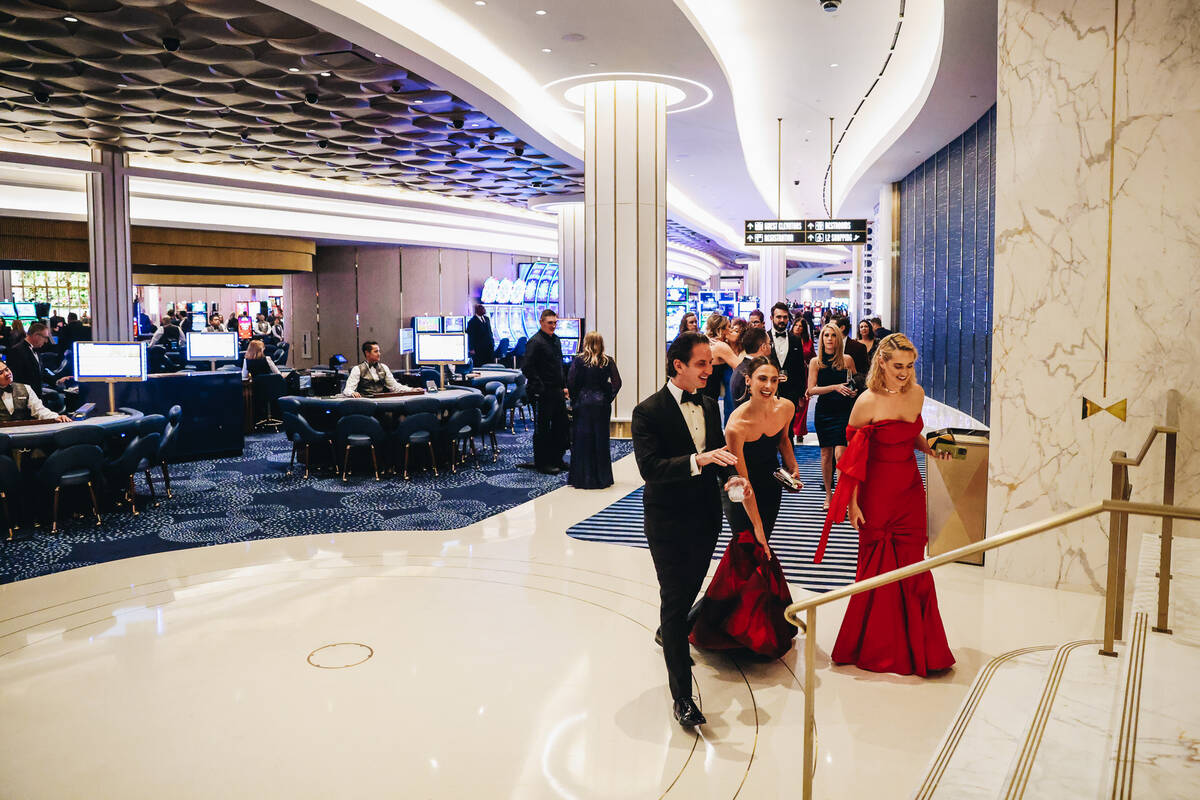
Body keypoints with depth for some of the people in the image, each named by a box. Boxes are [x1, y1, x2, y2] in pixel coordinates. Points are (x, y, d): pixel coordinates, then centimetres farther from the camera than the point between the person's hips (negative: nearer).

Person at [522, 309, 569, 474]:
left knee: (561, 426, 14)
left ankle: (556, 459, 26)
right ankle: (542, 464, 11)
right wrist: (540, 389, -19)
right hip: (543, 394, -8)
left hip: (557, 392, 8)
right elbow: (528, 368, -19)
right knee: (542, 429, 1)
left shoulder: (556, 340, 13)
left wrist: (563, 387, 16)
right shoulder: (535, 342, -13)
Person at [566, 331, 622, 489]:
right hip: (602, 404, 1)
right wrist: (608, 397, 6)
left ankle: (582, 478, 9)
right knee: (601, 439, 8)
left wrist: (574, 399, 2)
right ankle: (602, 478, 14)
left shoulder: (579, 360, -5)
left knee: (582, 439, 6)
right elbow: (617, 383, -4)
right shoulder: (608, 361, -1)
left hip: (583, 403, -1)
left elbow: (570, 382, -10)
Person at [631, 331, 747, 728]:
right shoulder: (648, 412, -16)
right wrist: (699, 460, -36)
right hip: (669, 521, -7)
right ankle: (681, 696, 5)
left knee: (688, 591, 24)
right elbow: (650, 468, -25)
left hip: (706, 517, 7)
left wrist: (731, 477, -6)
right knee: (674, 600, -2)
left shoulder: (708, 405, 5)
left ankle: (667, 634, 54)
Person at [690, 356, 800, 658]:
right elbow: (742, 482, -26)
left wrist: (793, 469, -2)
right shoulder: (736, 425, -31)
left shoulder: (786, 408, -14)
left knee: (759, 547, 12)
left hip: (771, 487, 5)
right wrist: (757, 527, -23)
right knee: (753, 550, -7)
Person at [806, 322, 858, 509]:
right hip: (823, 411, 1)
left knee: (839, 454, -12)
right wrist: (835, 387, -18)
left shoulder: (847, 360, 1)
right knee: (826, 454, 9)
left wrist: (853, 391, -4)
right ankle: (828, 493, 22)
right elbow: (811, 390, -8)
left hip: (843, 411, -1)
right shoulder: (815, 362, 0)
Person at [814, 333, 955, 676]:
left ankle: (918, 647, 23)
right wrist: (852, 503, -11)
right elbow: (852, 456, -10)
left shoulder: (916, 393, 4)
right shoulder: (867, 402, -14)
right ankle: (876, 648, 23)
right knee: (878, 569, 6)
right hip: (877, 494, -5)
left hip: (911, 491, 5)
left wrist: (930, 449, 0)